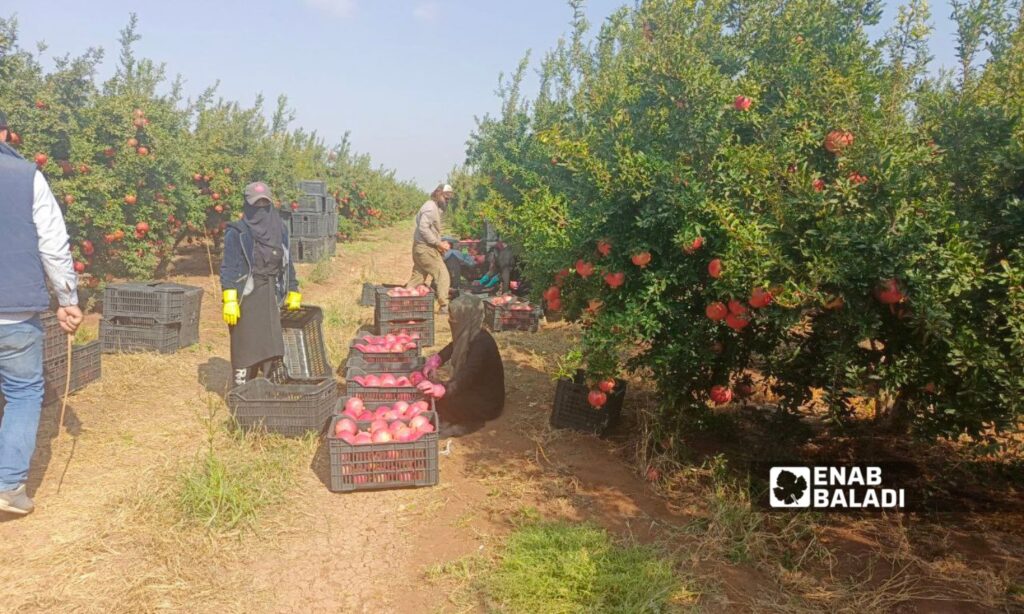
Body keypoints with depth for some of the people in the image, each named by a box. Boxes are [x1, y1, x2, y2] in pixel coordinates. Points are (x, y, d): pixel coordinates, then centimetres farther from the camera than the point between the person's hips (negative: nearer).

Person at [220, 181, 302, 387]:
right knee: (245, 350, 3)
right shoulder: (237, 233, -5)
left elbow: (287, 265, 16)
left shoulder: (279, 231, 10)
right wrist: (229, 300, -19)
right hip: (246, 300, -4)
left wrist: (293, 293, 14)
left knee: (273, 349, 6)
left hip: (270, 299, 4)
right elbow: (228, 269, -10)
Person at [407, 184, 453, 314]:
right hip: (426, 248, -10)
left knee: (417, 277, 12)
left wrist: (440, 243, 6)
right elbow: (423, 229, -23)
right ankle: (444, 306, -4)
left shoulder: (435, 207, 17)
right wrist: (438, 243, -20)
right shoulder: (430, 208, -15)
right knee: (442, 275, -6)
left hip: (420, 248, 10)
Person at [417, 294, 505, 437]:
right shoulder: (468, 335, -4)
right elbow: (452, 347, 16)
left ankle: (468, 422, -4)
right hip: (472, 389, 8)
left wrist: (441, 390, -53)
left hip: (487, 404, -8)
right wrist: (435, 361, -3)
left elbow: (467, 378, -38)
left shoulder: (482, 344, -28)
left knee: (441, 402, -21)